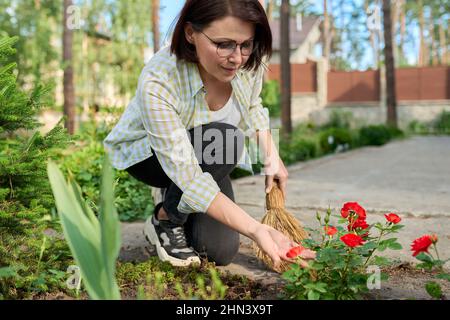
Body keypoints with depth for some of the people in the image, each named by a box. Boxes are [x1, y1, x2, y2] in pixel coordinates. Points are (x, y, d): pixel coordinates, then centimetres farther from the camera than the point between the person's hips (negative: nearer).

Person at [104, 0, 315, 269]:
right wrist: (256, 230, -49)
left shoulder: (249, 62, -23)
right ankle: (165, 220, -9)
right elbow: (189, 178, -41)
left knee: (220, 252, -8)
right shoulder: (157, 82, -39)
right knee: (225, 139, -35)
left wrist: (272, 156, -9)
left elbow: (252, 106, 3)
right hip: (144, 152, -4)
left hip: (208, 156, 5)